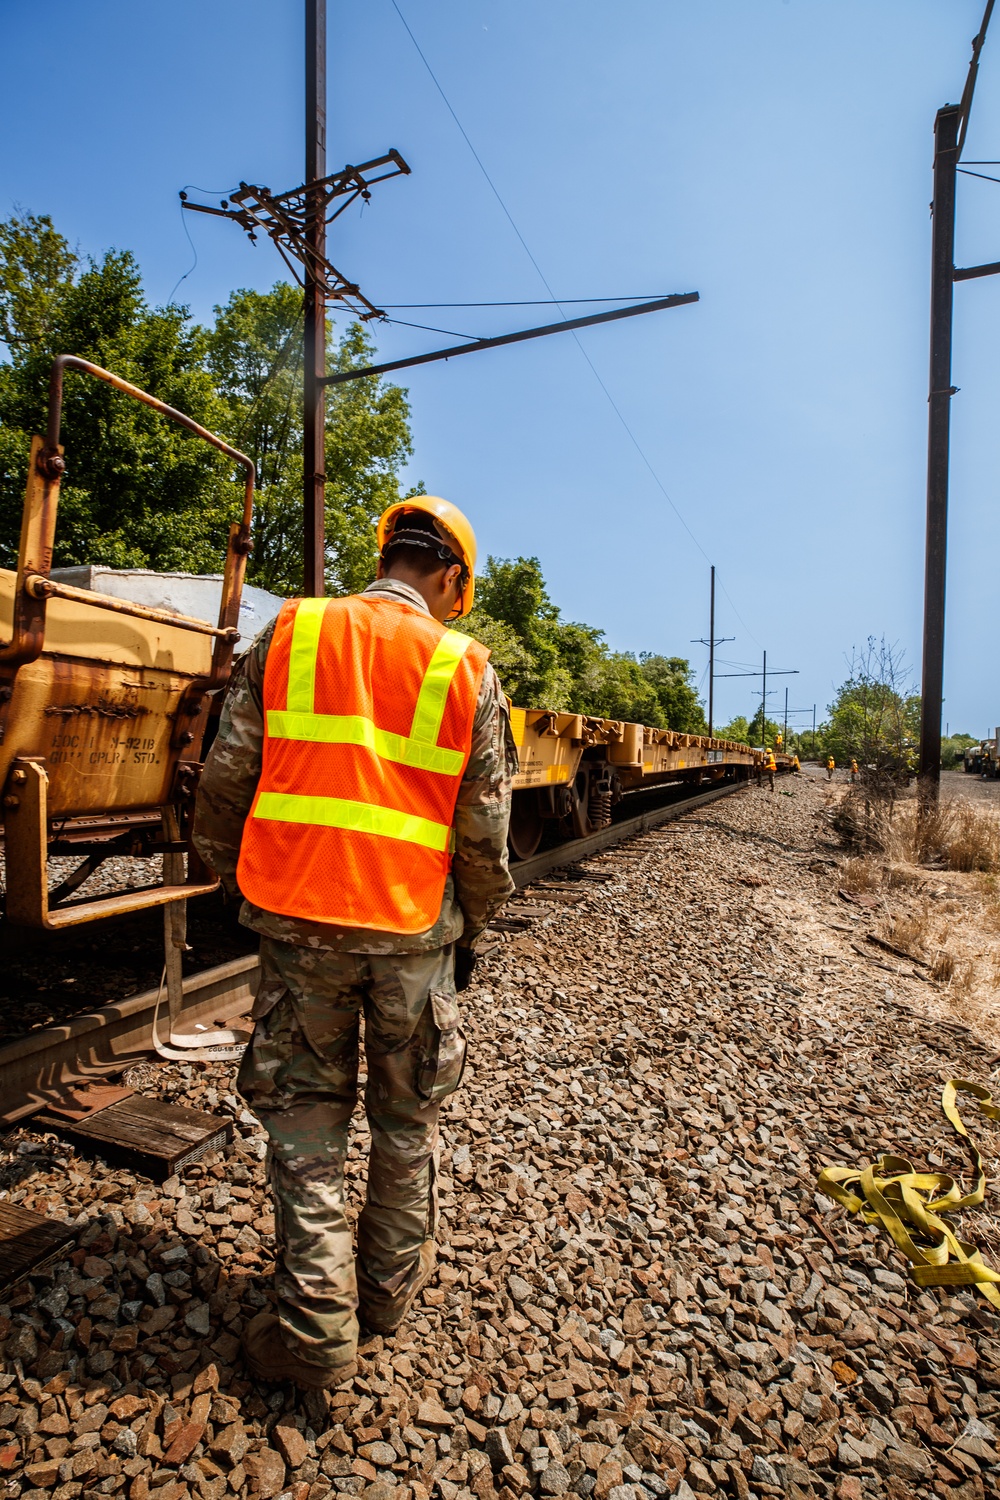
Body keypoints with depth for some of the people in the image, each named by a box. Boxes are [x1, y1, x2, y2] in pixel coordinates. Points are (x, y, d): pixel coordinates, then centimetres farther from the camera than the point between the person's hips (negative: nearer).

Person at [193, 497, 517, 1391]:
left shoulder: (288, 636, 0)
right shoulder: (468, 670, -2)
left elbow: (225, 781, 0)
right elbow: (484, 829, -2)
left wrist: (237, 882, 14)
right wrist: (471, 930, 12)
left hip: (299, 921, 0)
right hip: (415, 929, 0)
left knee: (306, 1121, 15)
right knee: (408, 1119, 20)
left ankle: (316, 1330, 23)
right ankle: (392, 1290, 37)